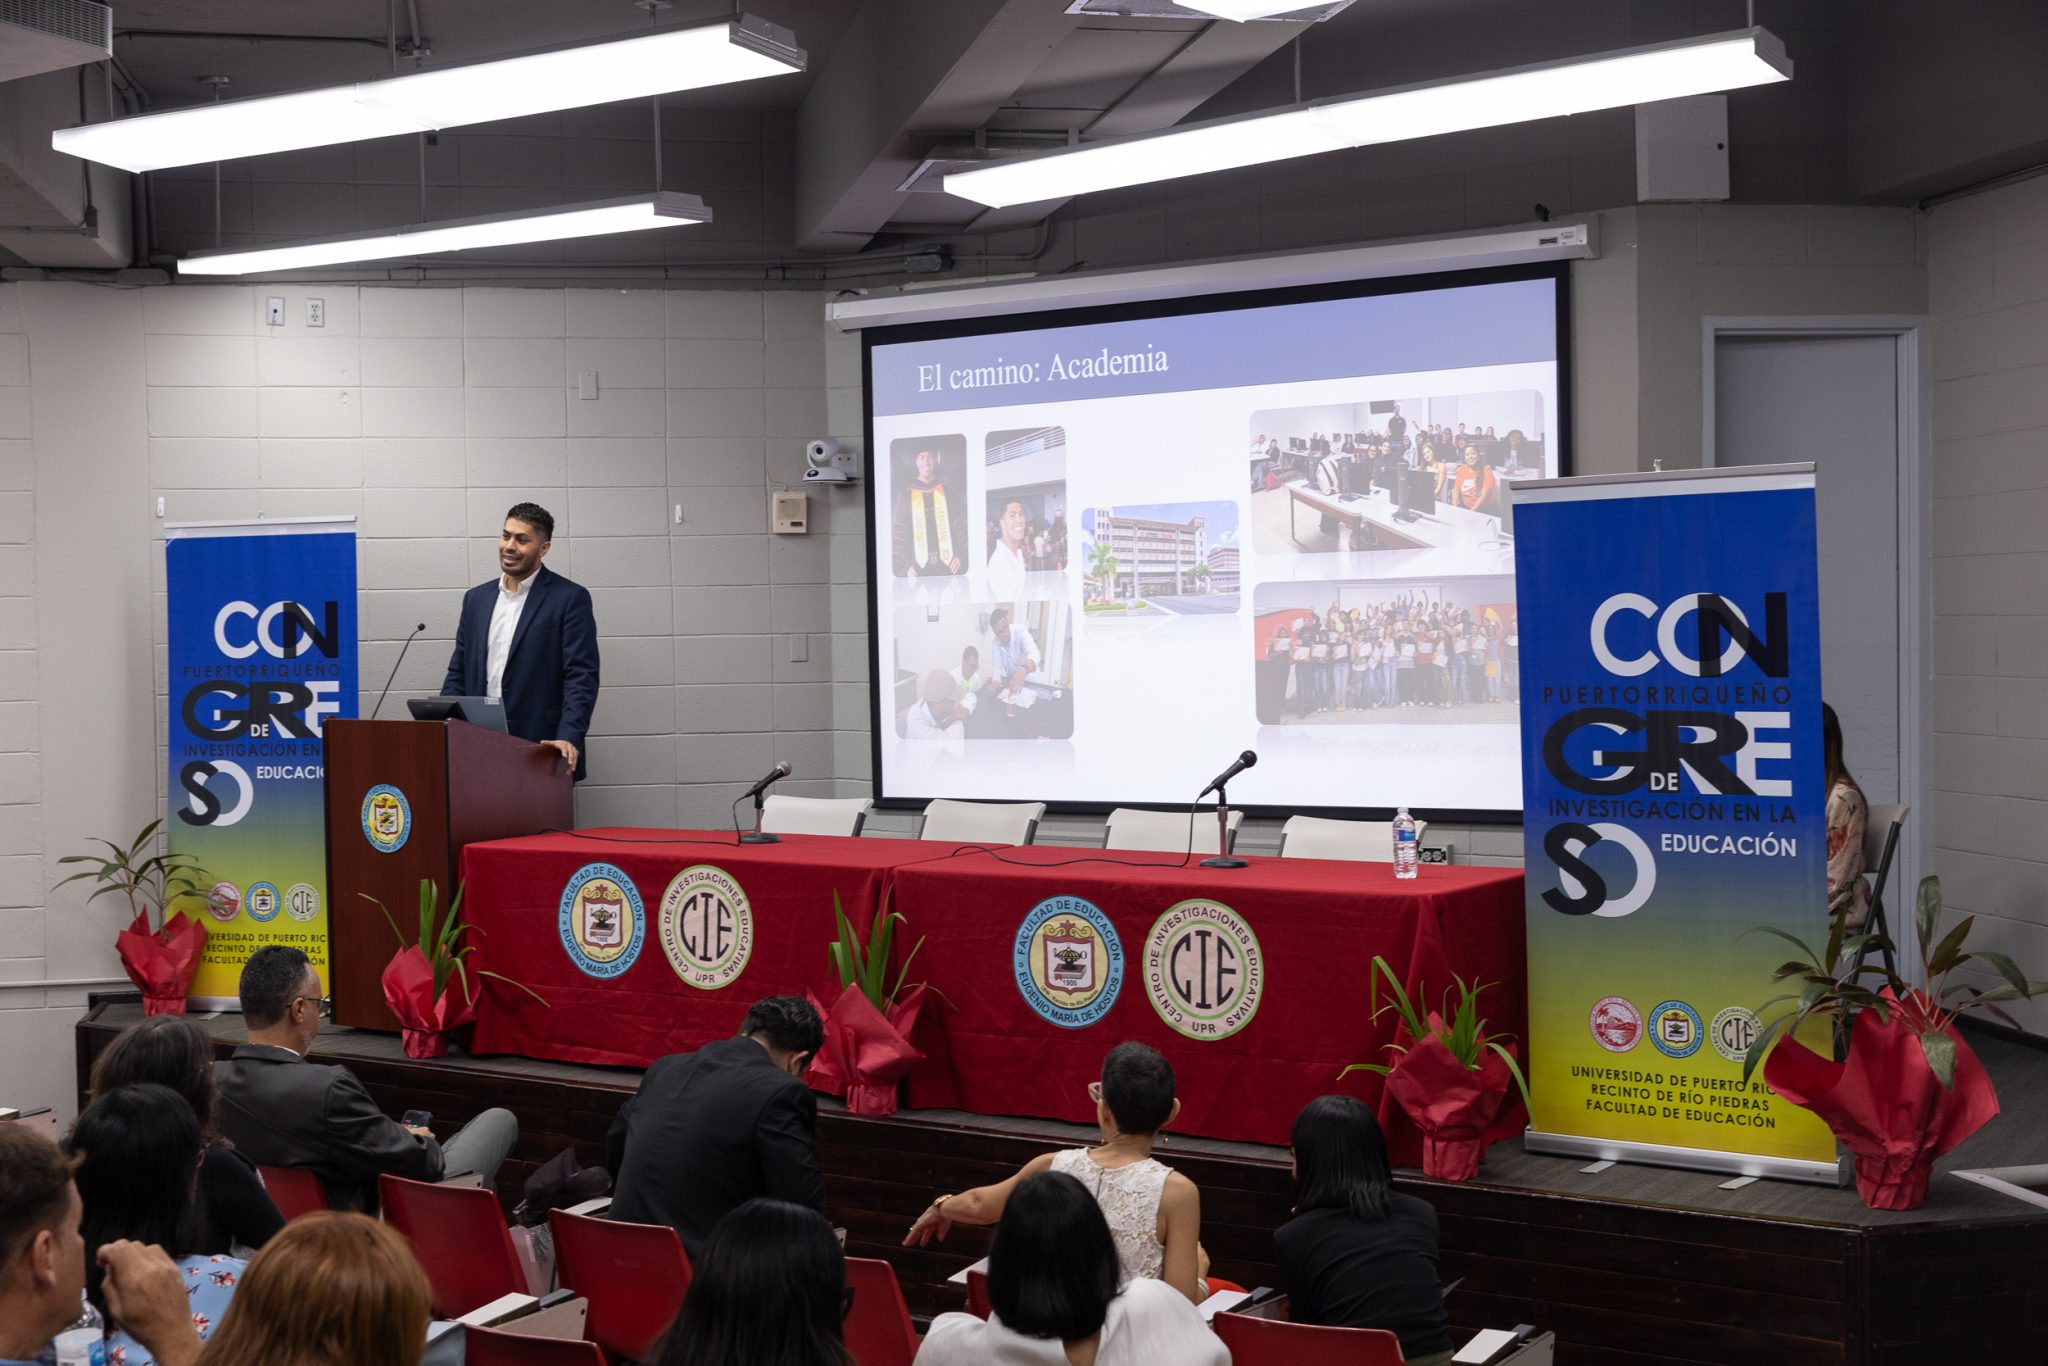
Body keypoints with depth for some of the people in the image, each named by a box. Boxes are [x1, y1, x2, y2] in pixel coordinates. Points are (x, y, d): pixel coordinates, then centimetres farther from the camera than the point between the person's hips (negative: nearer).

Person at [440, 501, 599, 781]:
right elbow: (458, 673, 16)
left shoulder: (570, 598, -3)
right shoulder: (476, 598, 14)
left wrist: (569, 738, -22)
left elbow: (581, 677, -10)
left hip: (540, 752, -4)